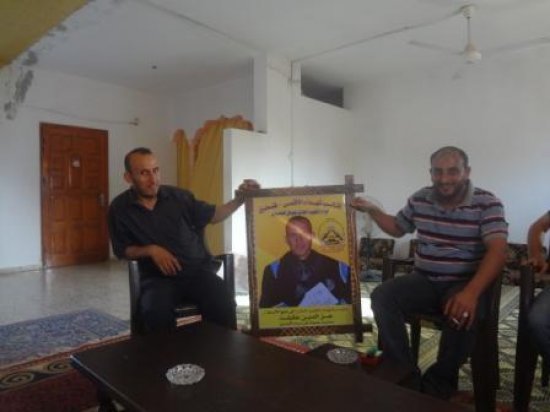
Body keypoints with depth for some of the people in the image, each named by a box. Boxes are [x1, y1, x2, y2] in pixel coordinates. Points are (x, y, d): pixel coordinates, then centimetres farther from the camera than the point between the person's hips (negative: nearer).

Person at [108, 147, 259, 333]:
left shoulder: (178, 196, 2)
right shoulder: (120, 208, 1)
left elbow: (212, 215, 11)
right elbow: (123, 250, 7)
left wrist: (239, 199, -4)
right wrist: (150, 250, -12)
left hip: (197, 270, 1)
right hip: (158, 277, 0)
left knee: (224, 307, -27)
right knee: (155, 314, -34)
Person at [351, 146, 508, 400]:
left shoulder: (486, 204, -8)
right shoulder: (419, 199, 5)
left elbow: (497, 251, -21)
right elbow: (397, 228, 22)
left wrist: (471, 292, -38)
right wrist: (371, 210, 5)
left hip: (464, 283, -3)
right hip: (424, 280, 4)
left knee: (463, 314, -37)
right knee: (382, 297, -22)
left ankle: (438, 386, -10)